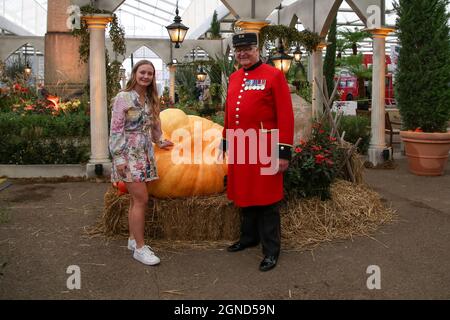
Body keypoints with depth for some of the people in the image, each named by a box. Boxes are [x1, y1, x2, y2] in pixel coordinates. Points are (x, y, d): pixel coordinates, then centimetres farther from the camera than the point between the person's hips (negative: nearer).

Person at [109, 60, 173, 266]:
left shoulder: (150, 99, 12)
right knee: (141, 199, -10)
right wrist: (119, 158, -16)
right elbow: (115, 130, -11)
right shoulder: (123, 98, -8)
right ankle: (140, 248, -3)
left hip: (145, 154, 7)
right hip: (129, 154, -7)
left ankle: (133, 239, 21)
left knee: (136, 199, 10)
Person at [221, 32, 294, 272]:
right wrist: (226, 142, 20)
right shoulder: (234, 78, 12)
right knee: (244, 194, 16)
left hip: (264, 149, -6)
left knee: (266, 200, 1)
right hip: (239, 149, 6)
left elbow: (285, 116, -12)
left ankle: (271, 250, 12)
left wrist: (284, 152, -15)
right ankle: (249, 236, 35)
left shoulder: (274, 75, -7)